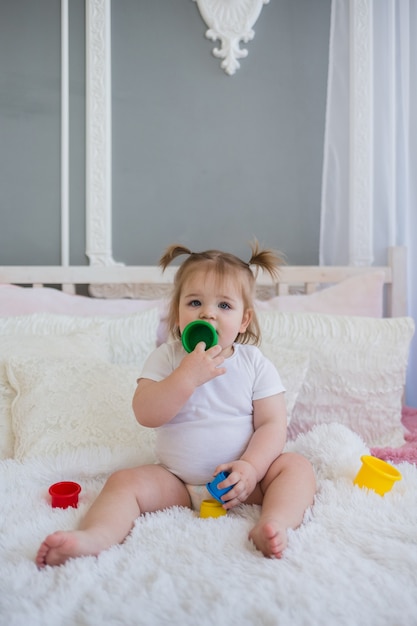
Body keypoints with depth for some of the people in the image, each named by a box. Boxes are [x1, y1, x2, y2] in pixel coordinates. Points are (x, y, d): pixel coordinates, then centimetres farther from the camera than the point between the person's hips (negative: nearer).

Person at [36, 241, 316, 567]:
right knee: (124, 482, -21)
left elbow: (272, 424, -6)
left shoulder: (255, 363, -2)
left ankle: (272, 525, -41)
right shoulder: (166, 358, -3)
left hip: (240, 479, 0)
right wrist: (188, 376, -27)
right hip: (177, 482, 0)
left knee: (297, 465, -20)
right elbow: (146, 414, -15)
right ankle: (95, 535, -43)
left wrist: (250, 467, -23)